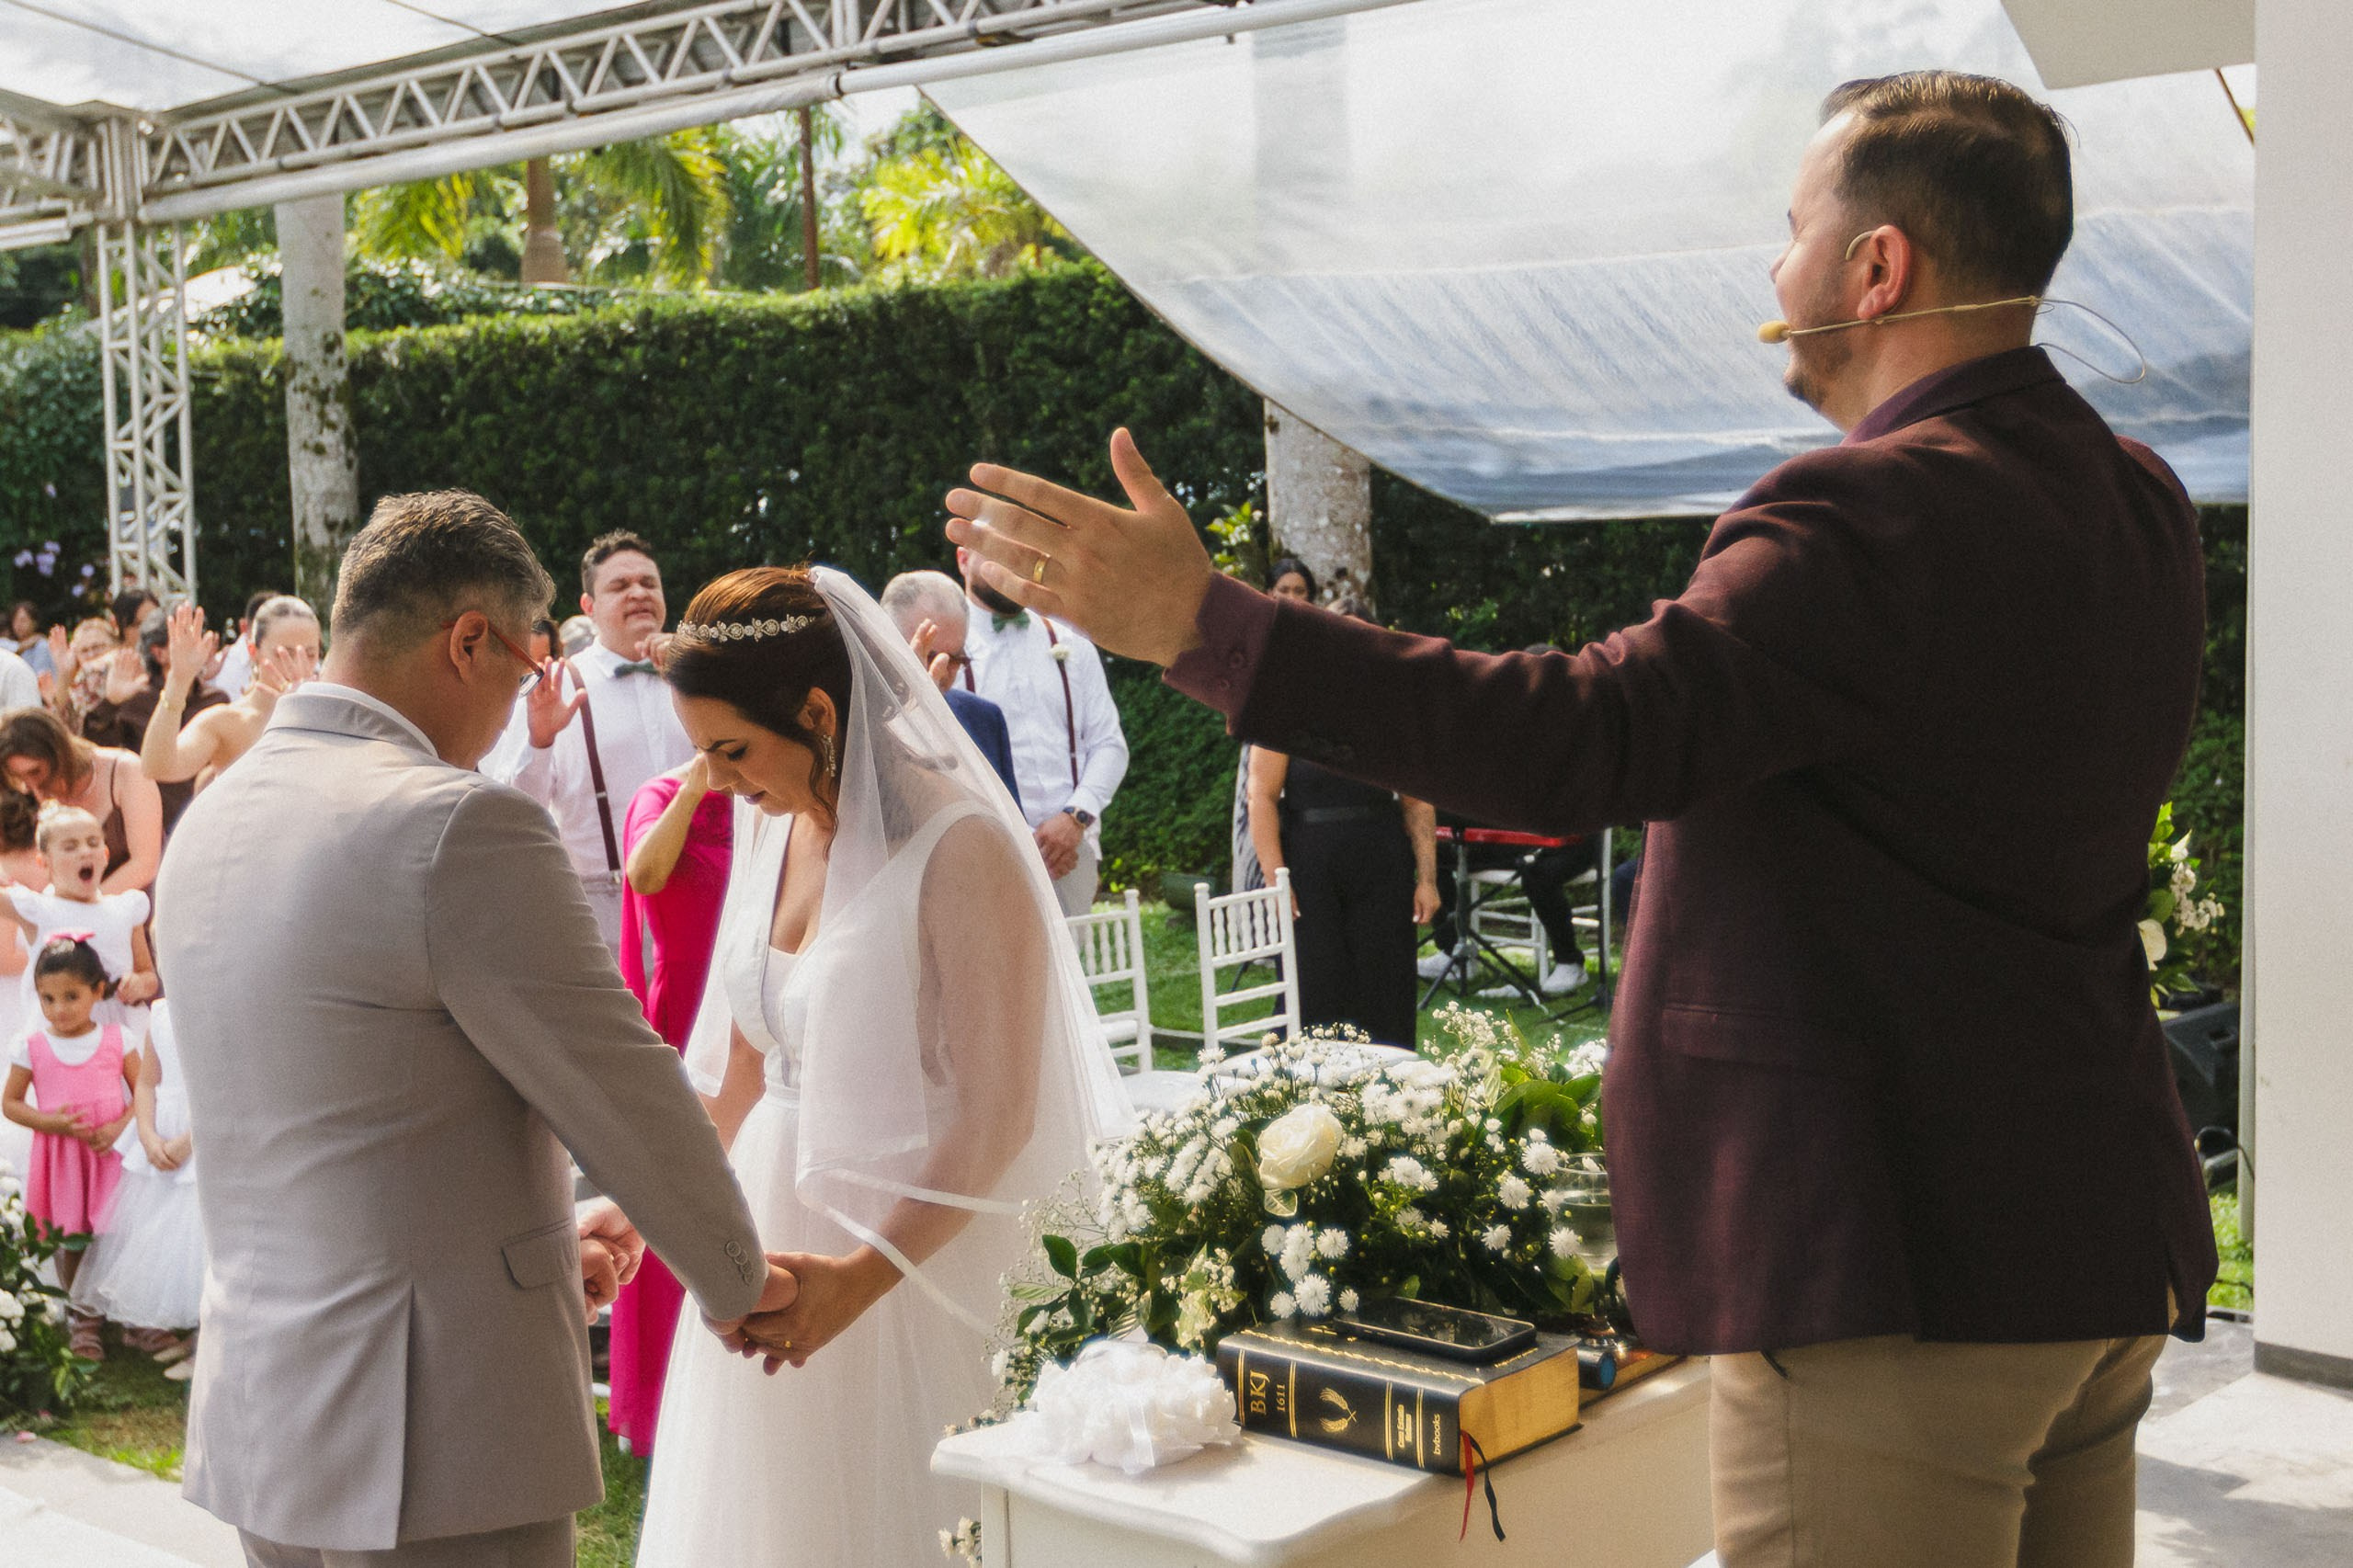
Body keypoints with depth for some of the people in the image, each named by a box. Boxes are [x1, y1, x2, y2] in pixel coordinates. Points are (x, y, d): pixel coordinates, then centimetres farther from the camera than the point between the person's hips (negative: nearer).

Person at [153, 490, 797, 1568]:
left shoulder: (207, 822, 8)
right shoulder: (459, 823, -19)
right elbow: (627, 1100, -12)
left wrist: (541, 1239, 22)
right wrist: (739, 1284, 5)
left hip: (259, 1423, 8)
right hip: (432, 1442, -8)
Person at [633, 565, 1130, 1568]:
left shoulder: (957, 847, -19)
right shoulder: (771, 825, 4)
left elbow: (998, 1116, -20)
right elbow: (744, 1060, 12)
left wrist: (865, 1275, -26)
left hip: (913, 1252, -7)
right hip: (774, 1231, 7)